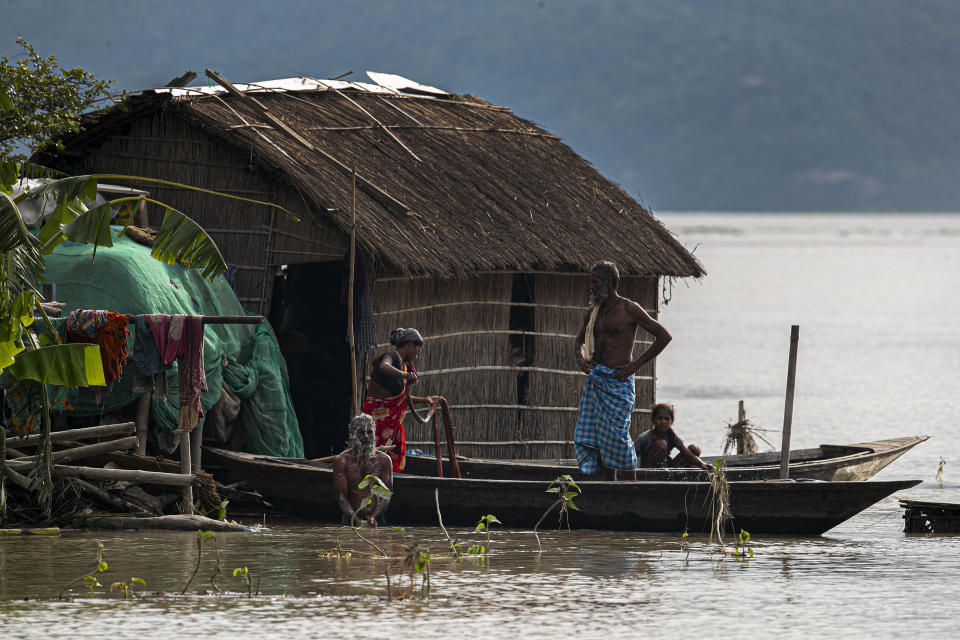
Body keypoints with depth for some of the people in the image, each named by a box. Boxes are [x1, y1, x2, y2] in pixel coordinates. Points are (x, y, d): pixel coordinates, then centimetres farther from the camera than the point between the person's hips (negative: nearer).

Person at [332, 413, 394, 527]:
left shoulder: (384, 460, 7)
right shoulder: (342, 461, 3)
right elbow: (341, 495, -2)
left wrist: (373, 517, -14)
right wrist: (356, 520, -15)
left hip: (376, 519, 1)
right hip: (351, 519, -1)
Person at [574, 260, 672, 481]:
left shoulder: (629, 309, -6)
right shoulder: (593, 313, 14)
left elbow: (664, 336, -7)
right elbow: (580, 340, 33)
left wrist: (635, 365, -11)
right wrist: (581, 358, 9)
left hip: (618, 382, -7)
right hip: (595, 379, 7)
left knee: (616, 436, -10)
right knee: (589, 436, 2)